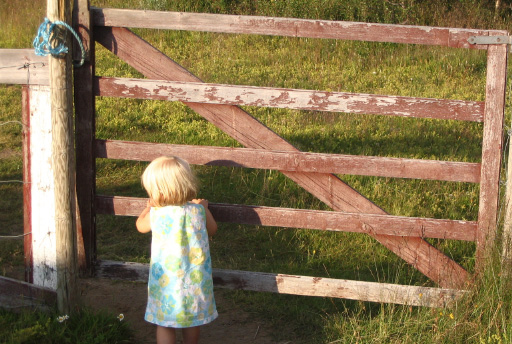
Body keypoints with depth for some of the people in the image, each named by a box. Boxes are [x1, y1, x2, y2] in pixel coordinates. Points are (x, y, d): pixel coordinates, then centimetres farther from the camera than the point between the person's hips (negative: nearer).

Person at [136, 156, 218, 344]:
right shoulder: (198, 211, -6)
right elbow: (212, 230, 14)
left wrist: (148, 208, 30)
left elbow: (140, 226, 11)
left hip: (167, 281, -3)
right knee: (192, 321, 20)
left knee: (164, 324, 9)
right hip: (195, 279, 3)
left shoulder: (156, 215, -13)